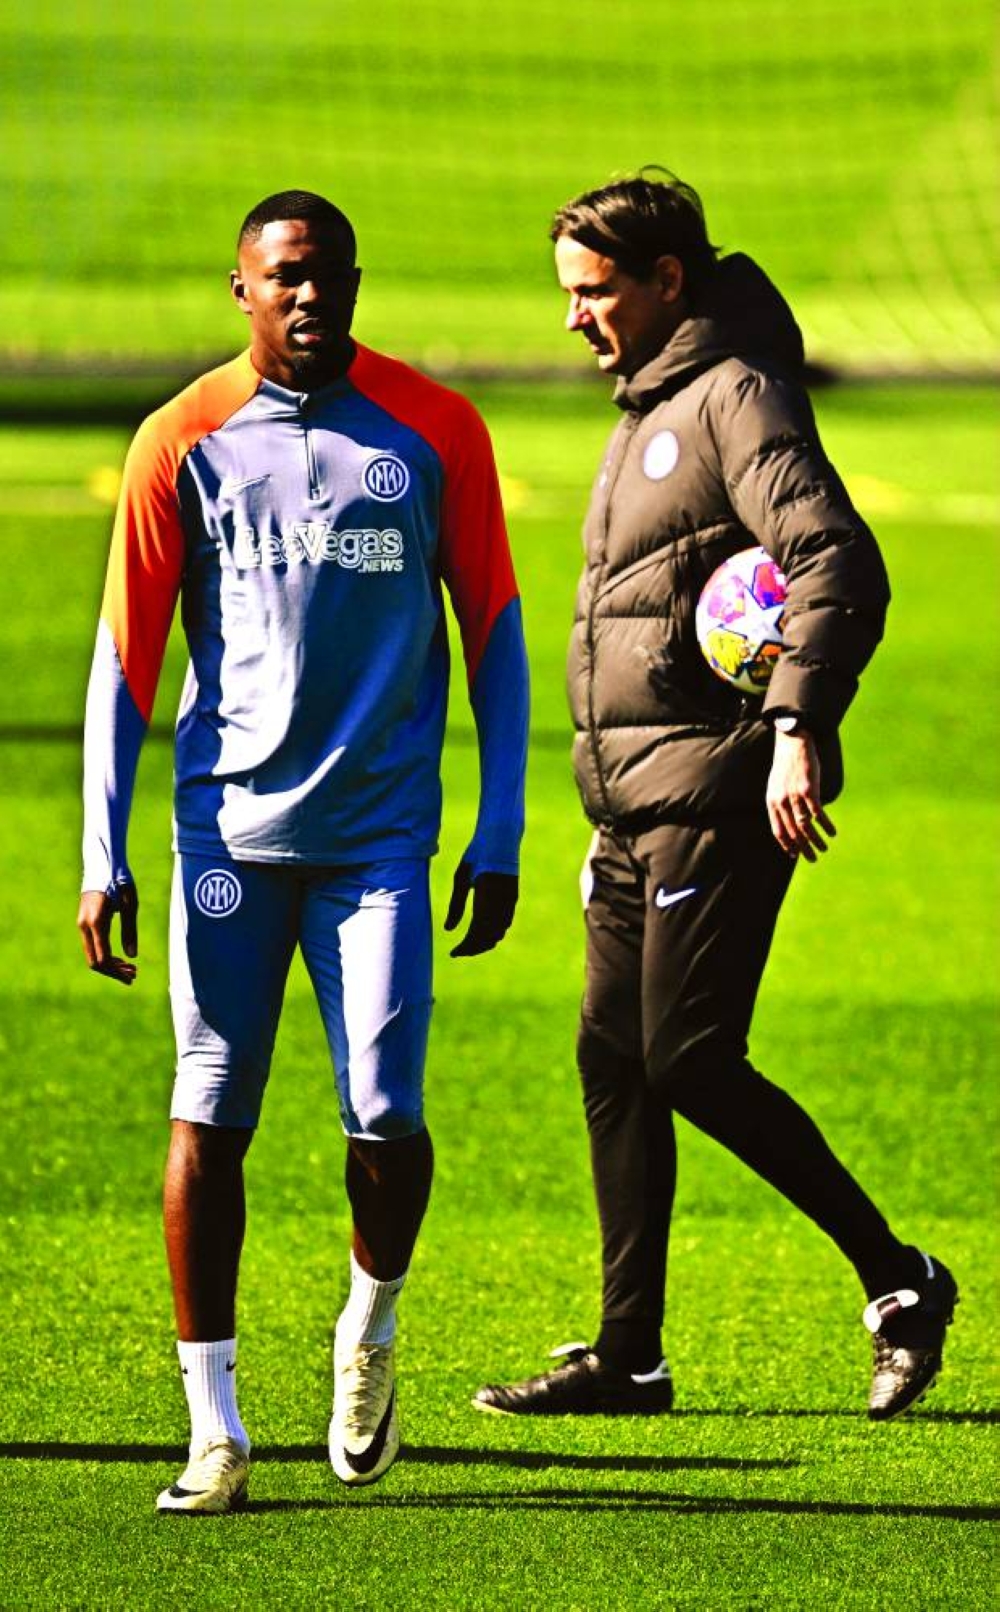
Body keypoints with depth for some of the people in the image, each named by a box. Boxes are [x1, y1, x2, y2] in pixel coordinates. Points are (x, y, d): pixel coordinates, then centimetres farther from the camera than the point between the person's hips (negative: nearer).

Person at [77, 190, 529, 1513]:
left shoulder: (434, 433, 2)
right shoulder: (184, 444, 2)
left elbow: (493, 632, 8)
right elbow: (126, 656, 5)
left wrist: (500, 838, 4)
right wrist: (103, 859, 0)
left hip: (381, 833, 0)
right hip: (229, 832, 1)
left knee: (385, 1117, -8)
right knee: (207, 1121, -3)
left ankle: (371, 1330, 22)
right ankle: (215, 1427, 4)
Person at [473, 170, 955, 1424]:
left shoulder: (740, 399, -11)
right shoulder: (650, 410, 20)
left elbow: (839, 566, -22)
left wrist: (798, 729, -32)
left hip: (715, 796, -10)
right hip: (637, 801, 10)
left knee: (690, 1060, -12)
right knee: (613, 1056, 6)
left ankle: (898, 1280, -2)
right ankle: (628, 1354, 9)